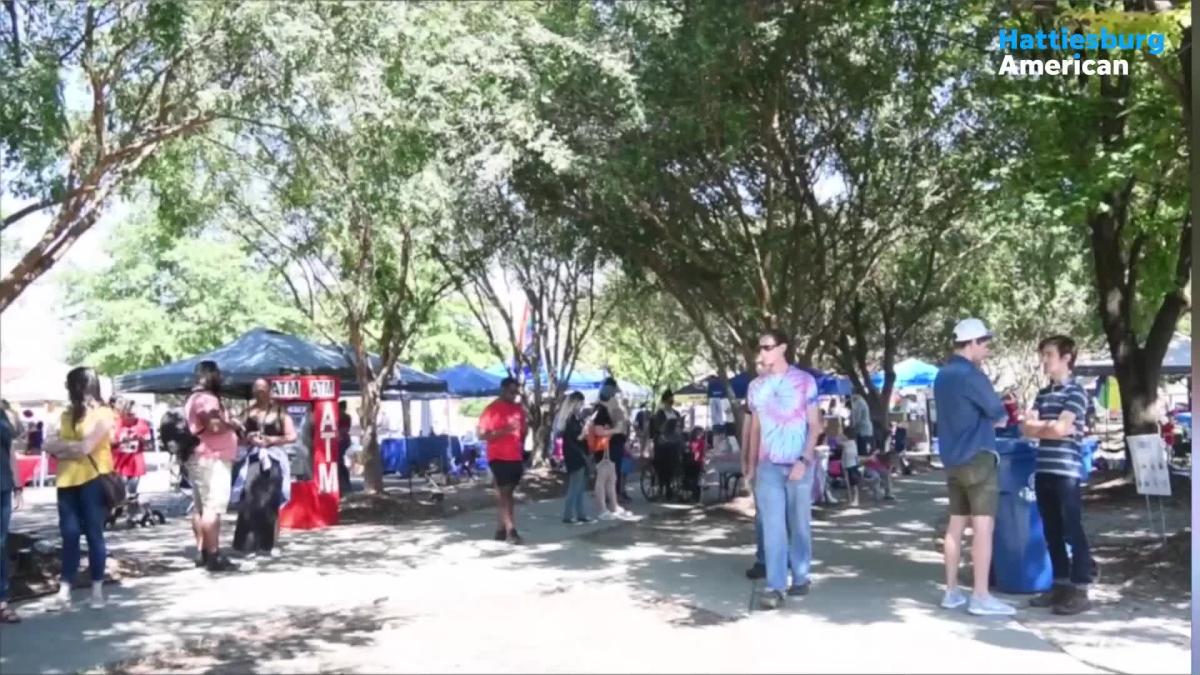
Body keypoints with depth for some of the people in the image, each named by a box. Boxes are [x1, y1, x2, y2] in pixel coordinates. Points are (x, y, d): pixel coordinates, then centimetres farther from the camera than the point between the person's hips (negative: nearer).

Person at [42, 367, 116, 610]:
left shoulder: (103, 414, -4)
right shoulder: (68, 414, 14)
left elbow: (86, 446, -13)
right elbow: (54, 446, 7)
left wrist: (61, 446, 1)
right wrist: (72, 448, -12)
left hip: (93, 479, -5)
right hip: (67, 480, 5)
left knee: (94, 535, 1)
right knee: (69, 534, 2)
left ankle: (97, 589, 8)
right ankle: (64, 589, 4)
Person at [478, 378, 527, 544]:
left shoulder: (518, 408, 11)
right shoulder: (492, 409, -8)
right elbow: (481, 434, -13)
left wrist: (521, 448, 12)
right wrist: (504, 431, -23)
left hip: (516, 458, 6)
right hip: (499, 458, -6)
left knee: (505, 494, 12)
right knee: (504, 494, -8)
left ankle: (501, 530, 18)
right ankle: (511, 531, -10)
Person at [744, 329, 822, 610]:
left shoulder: (804, 382, -4)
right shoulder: (756, 386, 7)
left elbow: (814, 425, -4)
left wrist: (804, 460, -14)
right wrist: (751, 465, 10)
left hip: (799, 465, -2)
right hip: (768, 466, 2)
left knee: (799, 525, 8)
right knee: (772, 526, -3)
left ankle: (800, 578, 22)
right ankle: (775, 588, -4)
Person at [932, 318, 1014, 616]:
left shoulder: (943, 375, 14)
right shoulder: (970, 374, -14)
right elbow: (998, 413, -6)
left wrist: (987, 419, 12)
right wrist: (1001, 416, 16)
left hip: (952, 459, 9)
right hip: (976, 457, -9)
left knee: (956, 525, 10)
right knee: (983, 526, -5)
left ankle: (951, 592, 13)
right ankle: (980, 596, -4)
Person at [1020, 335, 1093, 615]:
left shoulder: (1076, 392, -5)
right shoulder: (1042, 394, 16)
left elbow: (1060, 429, -15)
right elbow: (1026, 428, 8)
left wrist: (1039, 427, 2)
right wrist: (1050, 426, -7)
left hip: (1066, 471, -7)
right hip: (1043, 471, 7)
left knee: (1073, 531, -2)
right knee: (1052, 533, 11)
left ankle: (1080, 590, 3)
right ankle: (1061, 584, 18)